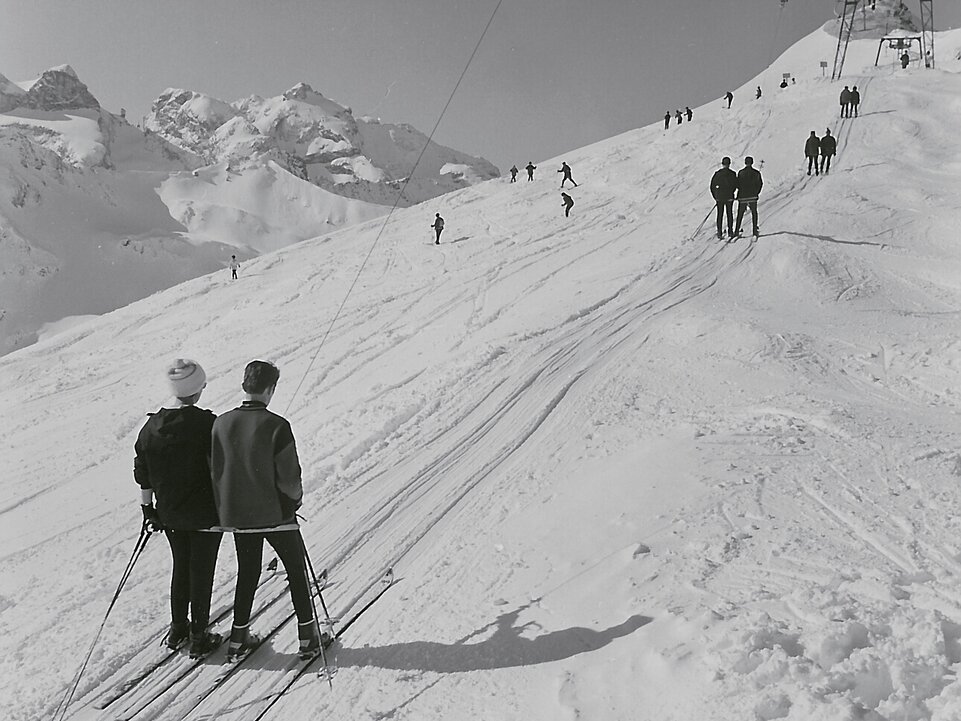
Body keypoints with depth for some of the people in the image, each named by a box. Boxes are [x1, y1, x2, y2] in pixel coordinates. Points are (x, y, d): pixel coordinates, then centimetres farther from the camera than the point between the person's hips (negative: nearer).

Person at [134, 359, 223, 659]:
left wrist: (147, 508, 17)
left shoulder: (152, 425, -2)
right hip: (205, 513, -5)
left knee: (180, 567, 22)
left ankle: (178, 629, 32)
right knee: (201, 571, 7)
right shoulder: (207, 424, -20)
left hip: (169, 513, 5)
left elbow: (143, 474, 5)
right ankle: (199, 637, 17)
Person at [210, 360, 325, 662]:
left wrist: (226, 509, 16)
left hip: (238, 515, 4)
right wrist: (296, 497, 4)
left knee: (247, 573, 20)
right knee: (296, 571, 13)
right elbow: (289, 476, -17)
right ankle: (308, 637, 20)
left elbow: (215, 472, 3)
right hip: (277, 513, -4)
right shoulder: (276, 426, -20)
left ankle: (239, 638, 24)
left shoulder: (221, 424, -5)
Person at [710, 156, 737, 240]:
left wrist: (715, 197, 10)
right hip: (729, 197, -1)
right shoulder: (732, 174, -6)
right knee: (730, 214, 10)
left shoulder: (717, 173, -1)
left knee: (720, 214, 7)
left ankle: (719, 232, 2)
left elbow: (712, 186, 1)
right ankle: (730, 231, 10)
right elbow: (736, 185, -1)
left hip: (719, 196, 1)